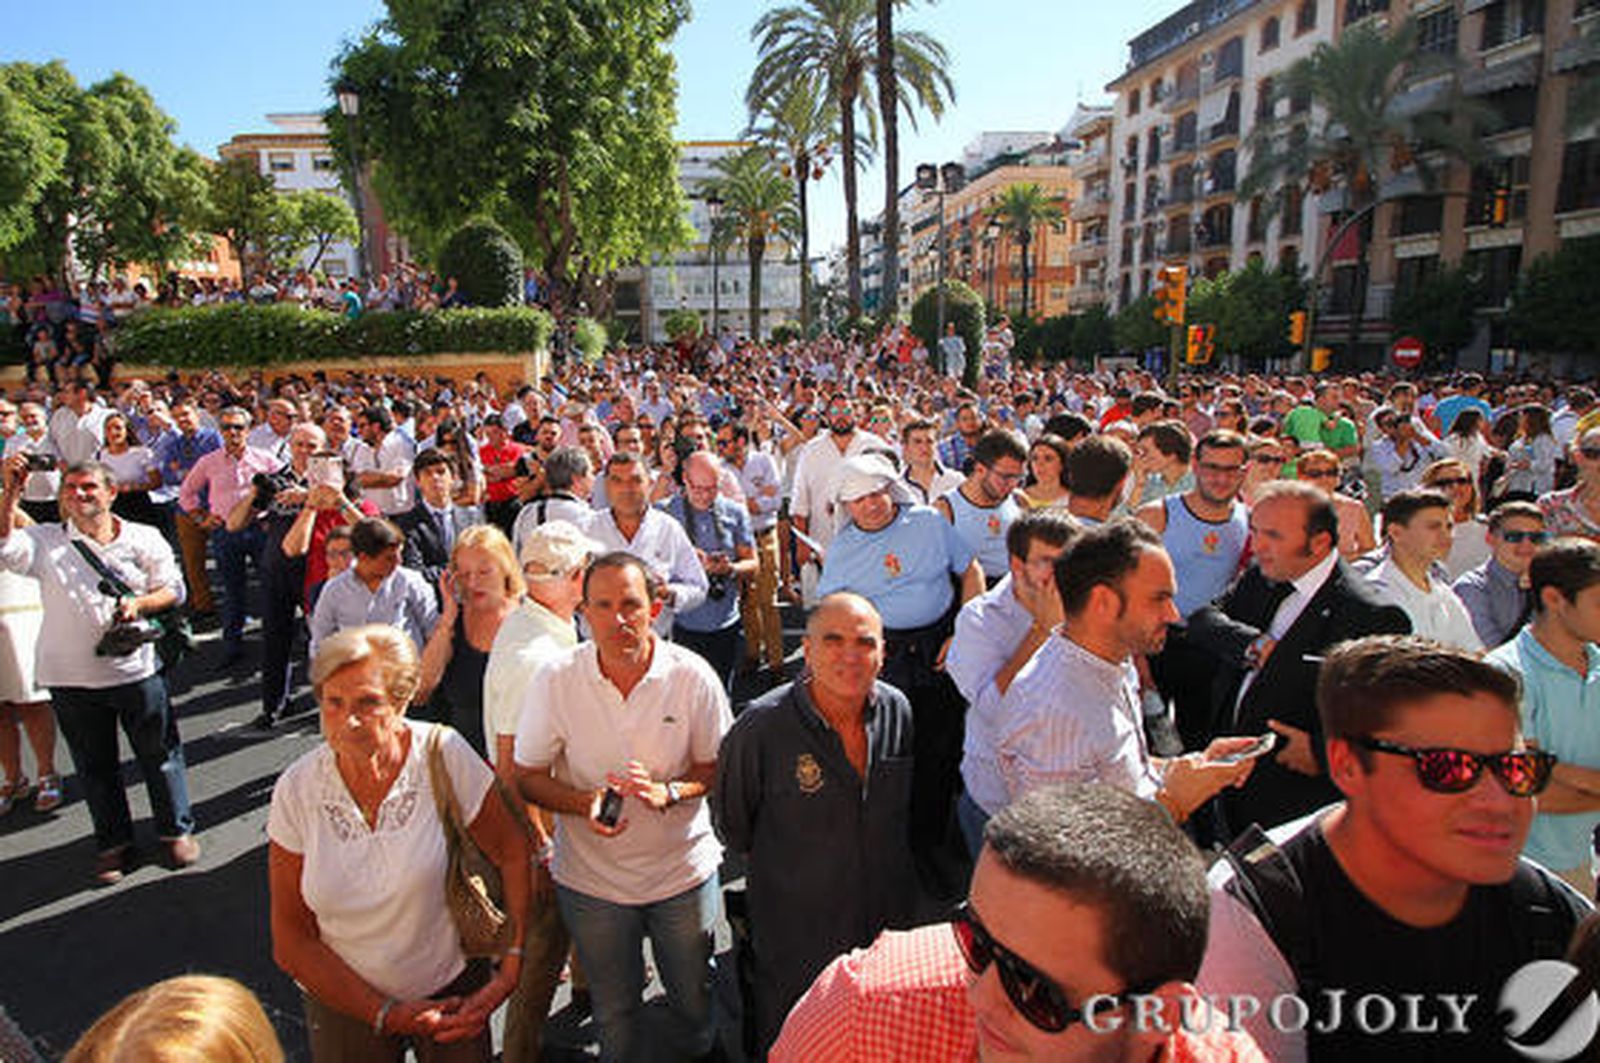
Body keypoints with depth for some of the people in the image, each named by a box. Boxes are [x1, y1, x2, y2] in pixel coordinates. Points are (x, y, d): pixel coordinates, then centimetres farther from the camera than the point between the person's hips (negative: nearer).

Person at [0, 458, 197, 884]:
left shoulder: (144, 538, 3)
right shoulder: (45, 541, 4)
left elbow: (174, 589, 5)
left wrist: (139, 603, -15)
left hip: (136, 670, -1)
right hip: (71, 679, 1)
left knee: (159, 755, 9)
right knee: (94, 766, 14)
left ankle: (176, 829, 26)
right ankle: (113, 841, 31)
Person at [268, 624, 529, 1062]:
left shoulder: (442, 754, -20)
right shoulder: (297, 789, -14)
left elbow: (514, 853, -11)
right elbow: (290, 941, -7)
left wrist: (511, 970, -17)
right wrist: (385, 1013, -12)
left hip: (453, 989, -1)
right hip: (344, 1005, 1)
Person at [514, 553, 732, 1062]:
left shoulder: (692, 676, -15)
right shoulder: (554, 681, -15)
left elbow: (716, 768, -5)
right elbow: (529, 777, -6)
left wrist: (667, 792, -24)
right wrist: (584, 802, -25)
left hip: (683, 871, 0)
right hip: (591, 877, 0)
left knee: (693, 997, 23)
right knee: (613, 1011, 22)